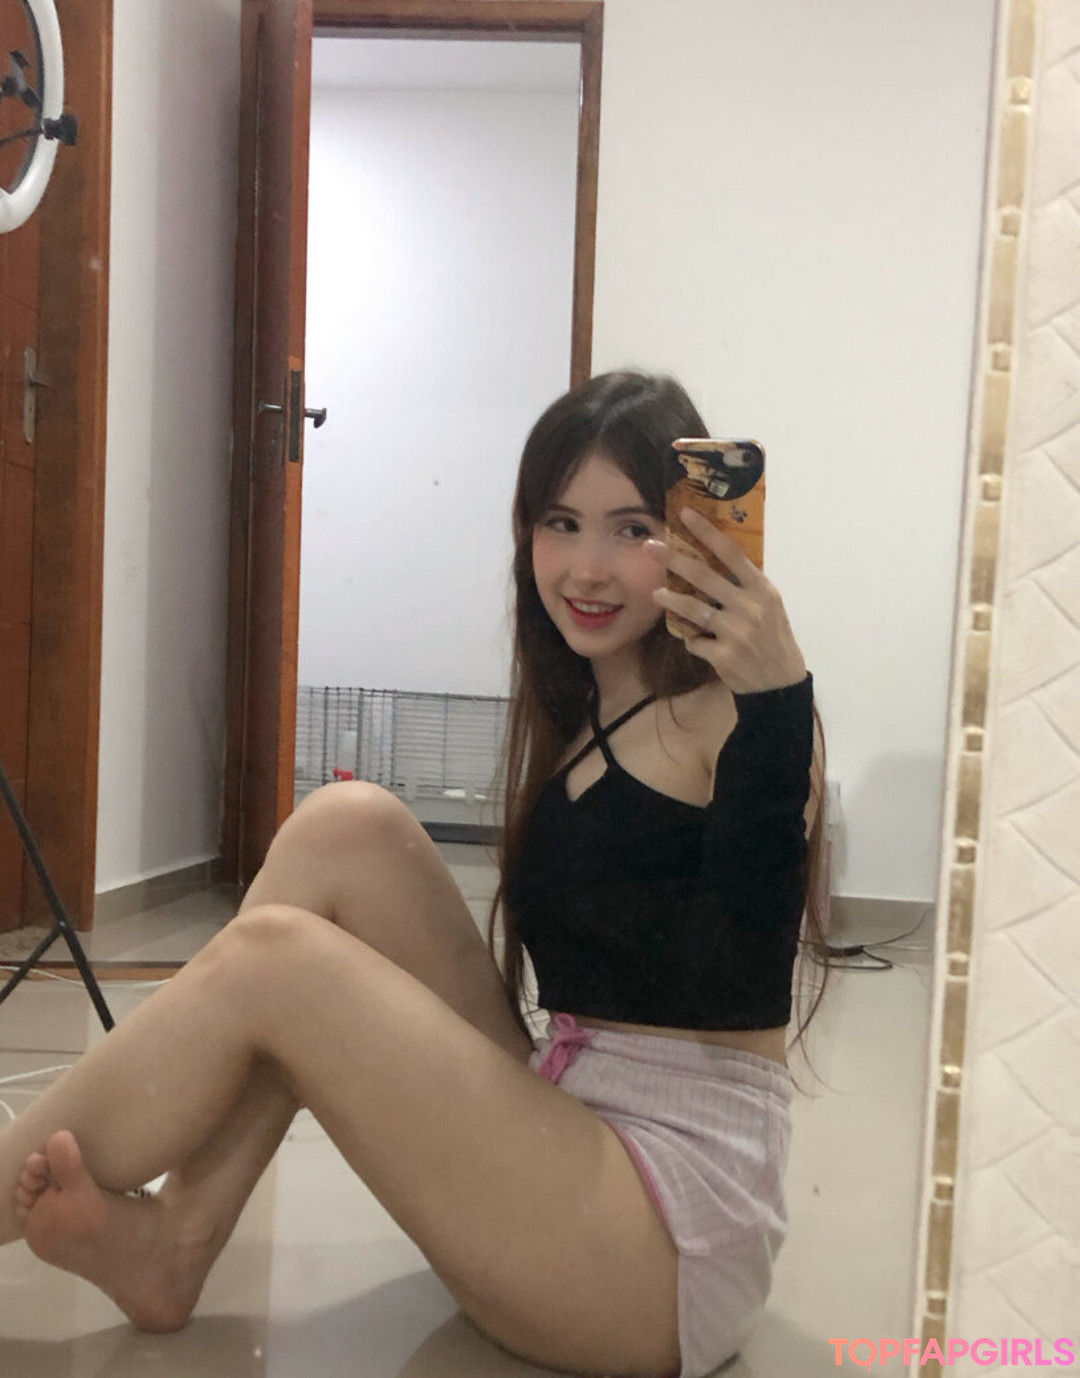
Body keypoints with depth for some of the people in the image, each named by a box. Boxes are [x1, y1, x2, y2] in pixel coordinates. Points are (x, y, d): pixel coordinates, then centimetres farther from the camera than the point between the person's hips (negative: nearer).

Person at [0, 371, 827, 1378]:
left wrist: (777, 704, -35)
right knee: (347, 830, -5)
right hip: (566, 1143, 7)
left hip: (679, 1236, -7)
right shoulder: (579, 712, 13)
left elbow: (742, 977, -25)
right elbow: (578, 974, 10)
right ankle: (171, 1244, -6)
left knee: (266, 960, -15)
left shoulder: (729, 712, -9)